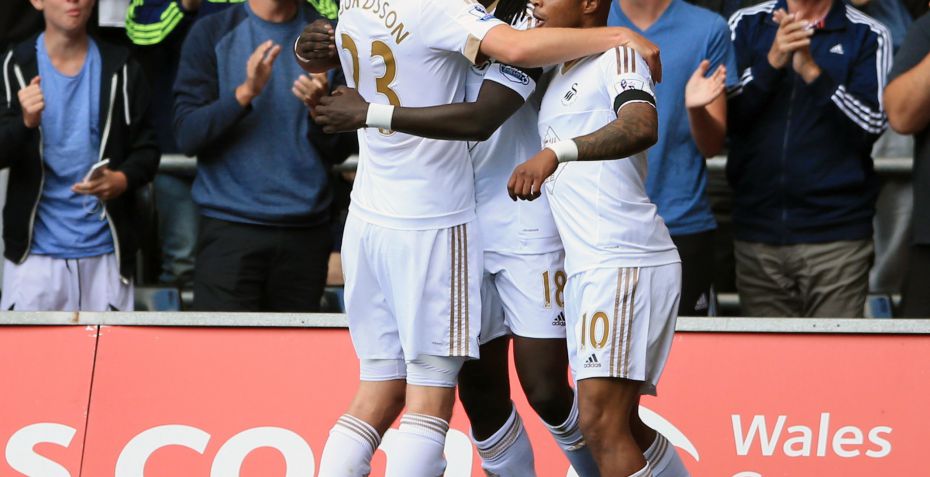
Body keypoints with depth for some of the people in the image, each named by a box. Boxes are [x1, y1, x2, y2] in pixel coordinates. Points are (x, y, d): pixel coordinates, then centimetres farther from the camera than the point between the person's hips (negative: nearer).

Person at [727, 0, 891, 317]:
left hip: (836, 235, -2)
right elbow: (724, 114, 2)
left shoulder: (868, 36, 3)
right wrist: (772, 62, -13)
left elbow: (872, 125, -7)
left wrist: (814, 73, -18)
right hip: (757, 234, 2)